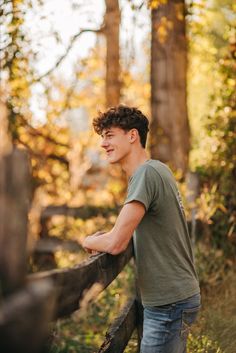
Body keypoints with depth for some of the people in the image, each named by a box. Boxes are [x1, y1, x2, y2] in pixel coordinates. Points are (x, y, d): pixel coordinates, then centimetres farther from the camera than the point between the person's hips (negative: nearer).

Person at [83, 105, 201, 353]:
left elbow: (115, 244, -24)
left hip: (169, 302, -10)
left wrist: (88, 241, -3)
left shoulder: (147, 173, -19)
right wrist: (104, 238, 7)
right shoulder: (158, 169, 11)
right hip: (171, 296, 10)